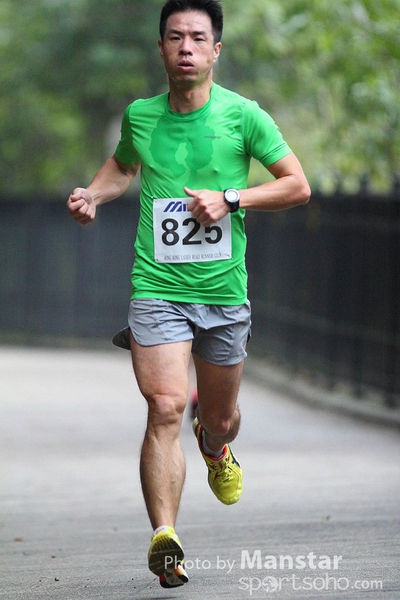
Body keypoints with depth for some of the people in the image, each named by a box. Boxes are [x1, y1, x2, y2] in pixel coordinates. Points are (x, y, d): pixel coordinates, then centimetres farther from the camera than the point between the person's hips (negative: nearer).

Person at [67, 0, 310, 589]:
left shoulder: (241, 114, -4)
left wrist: (231, 198, -13)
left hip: (224, 291, 0)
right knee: (165, 407, -19)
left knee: (219, 418, 15)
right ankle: (164, 539, -23)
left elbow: (298, 186, 0)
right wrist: (92, 194, 6)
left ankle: (216, 449, 54)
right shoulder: (139, 115, 4)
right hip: (157, 289, 0)